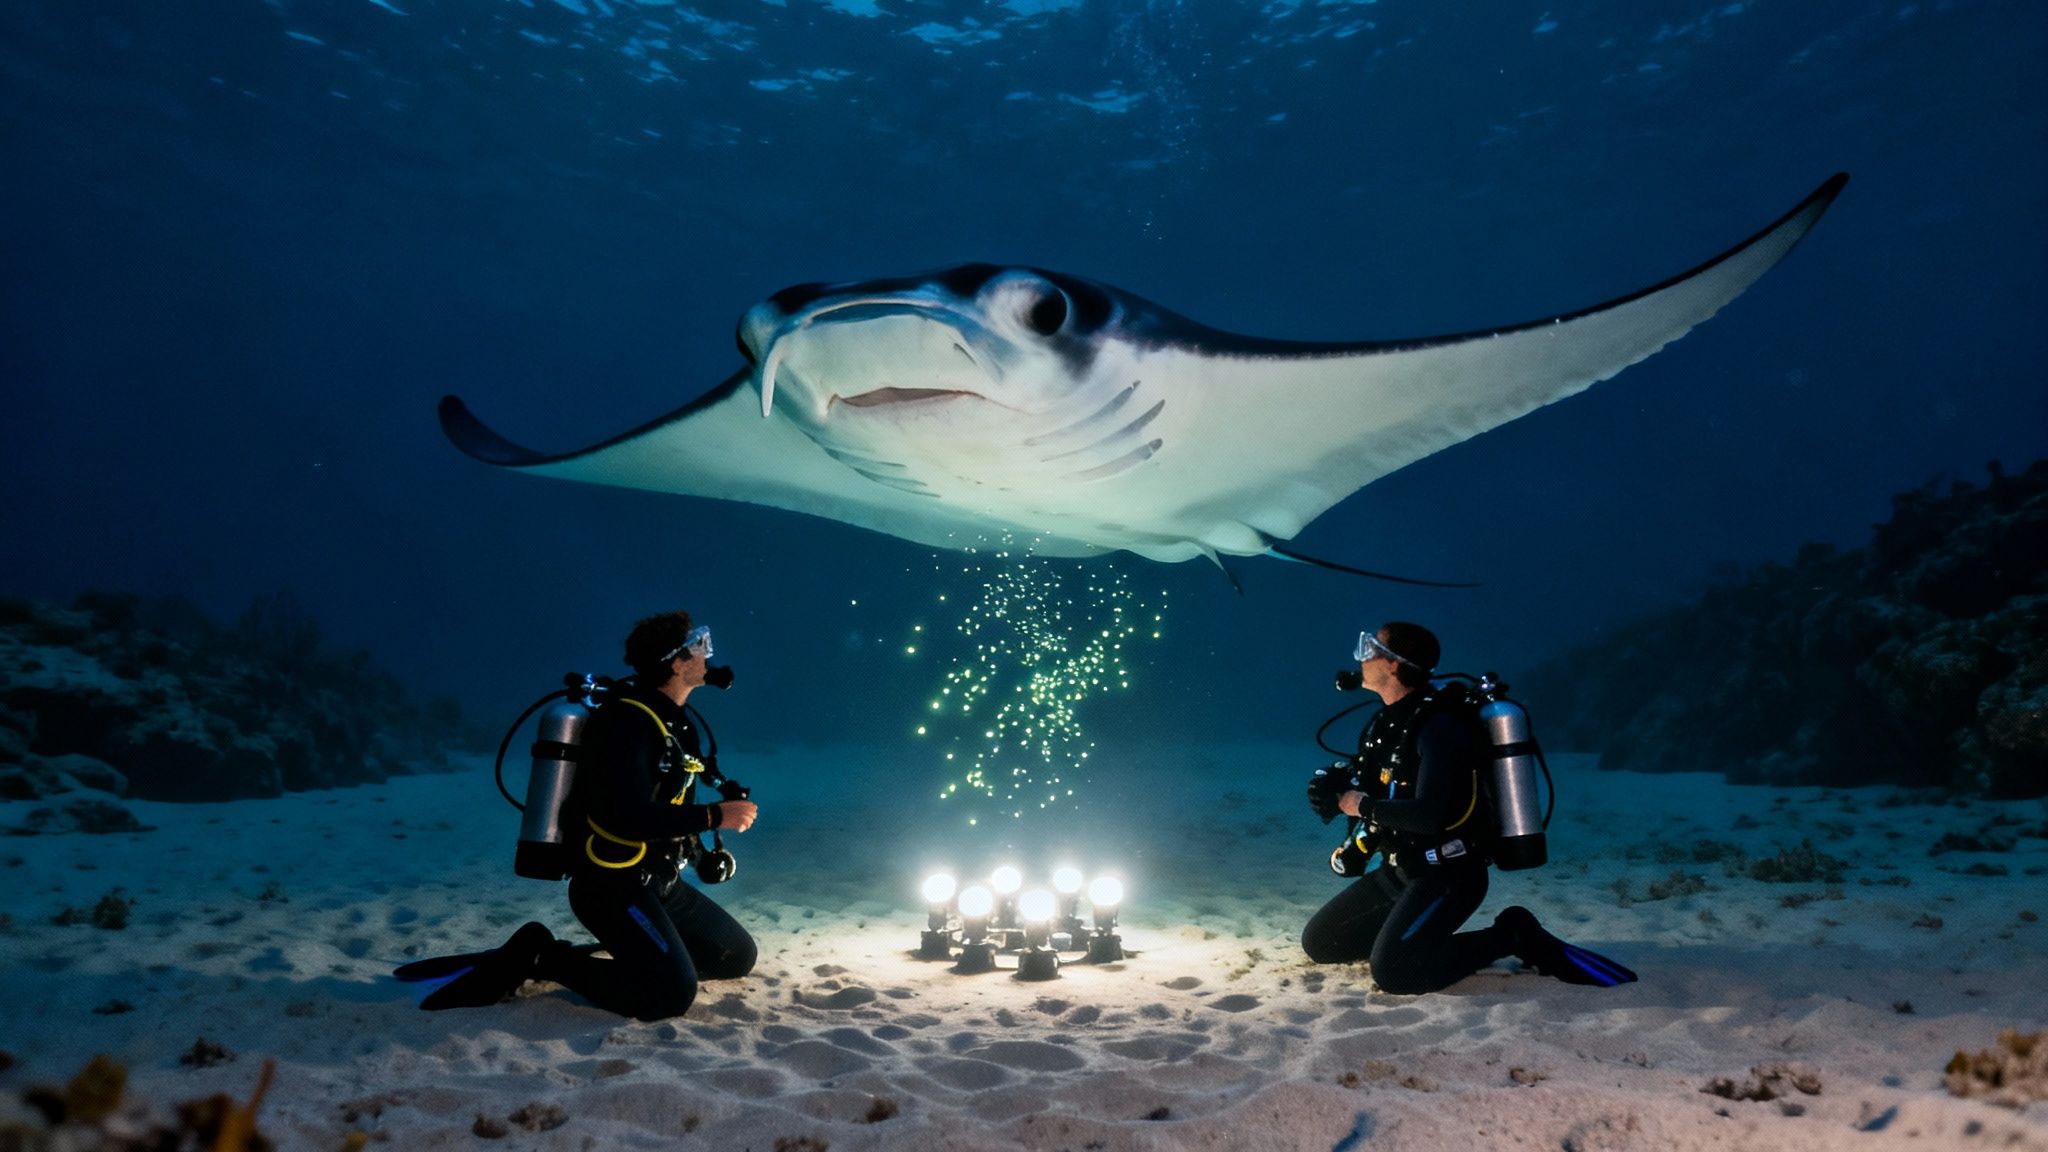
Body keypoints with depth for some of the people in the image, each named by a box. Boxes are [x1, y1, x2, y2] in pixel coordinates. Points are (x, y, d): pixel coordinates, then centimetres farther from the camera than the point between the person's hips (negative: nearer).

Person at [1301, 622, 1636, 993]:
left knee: (1392, 972, -27)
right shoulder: (1389, 721, 8)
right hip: (1399, 871, 9)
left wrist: (1363, 806, -18)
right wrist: (1340, 791, -7)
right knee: (1319, 942, 7)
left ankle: (1514, 936, -8)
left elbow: (1427, 816, -31)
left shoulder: (1437, 725, -21)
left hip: (1447, 876, -9)